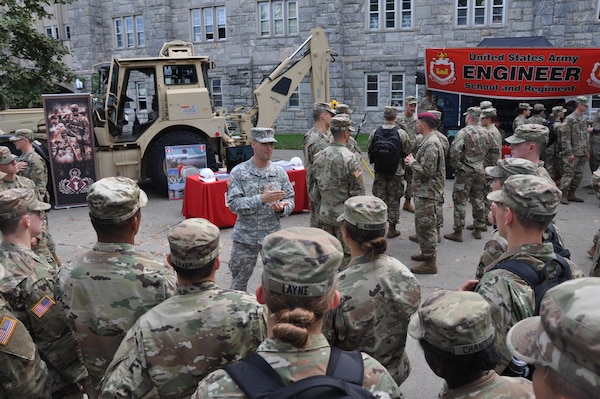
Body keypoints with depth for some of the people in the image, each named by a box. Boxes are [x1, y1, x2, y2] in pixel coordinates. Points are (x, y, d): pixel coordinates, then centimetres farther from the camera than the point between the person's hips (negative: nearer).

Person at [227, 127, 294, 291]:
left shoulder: (279, 172, 2)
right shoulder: (238, 172, -6)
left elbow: (290, 199, 5)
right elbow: (233, 204, -14)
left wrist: (282, 207, -19)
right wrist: (261, 199, -24)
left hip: (273, 235, 2)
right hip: (245, 236, -1)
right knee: (239, 280, 13)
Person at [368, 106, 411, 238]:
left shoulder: (374, 133, -4)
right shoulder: (401, 134, -13)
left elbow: (369, 150, 4)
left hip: (379, 172, 3)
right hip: (396, 172, -2)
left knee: (380, 198, 12)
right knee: (394, 200, 7)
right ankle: (392, 229, 12)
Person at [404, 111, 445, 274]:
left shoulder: (431, 144, -20)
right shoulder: (428, 141, 14)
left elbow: (427, 170, -26)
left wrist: (412, 162, -12)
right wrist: (413, 161, 8)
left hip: (427, 192, -11)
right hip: (424, 191, 11)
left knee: (425, 225, -5)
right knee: (421, 224, 21)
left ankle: (430, 263, 2)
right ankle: (426, 253, 35)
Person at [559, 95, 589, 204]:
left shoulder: (584, 119, 14)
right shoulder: (570, 119, -10)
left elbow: (585, 136, 21)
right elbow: (565, 137, -14)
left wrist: (587, 151, 16)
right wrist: (569, 153, -18)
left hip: (582, 153, 8)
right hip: (572, 153, -8)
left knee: (578, 174, 9)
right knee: (568, 174, -6)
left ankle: (571, 194, 18)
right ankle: (563, 196, 0)